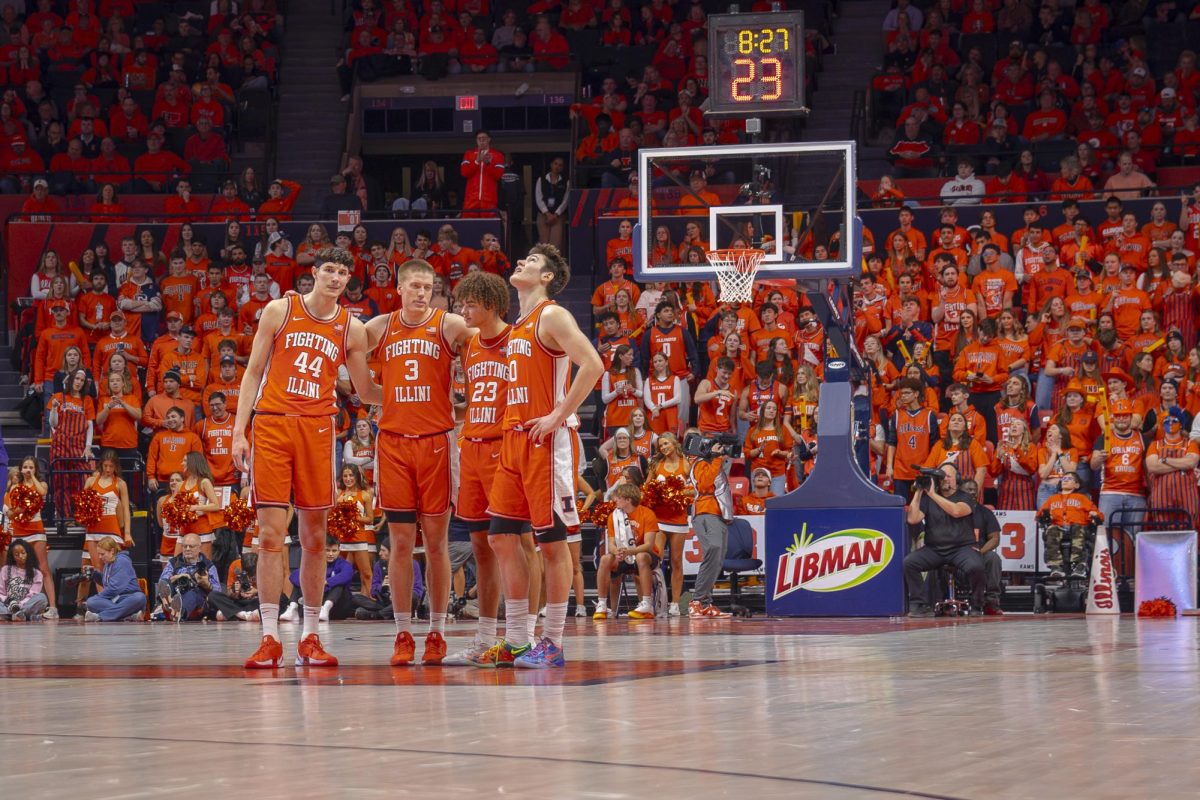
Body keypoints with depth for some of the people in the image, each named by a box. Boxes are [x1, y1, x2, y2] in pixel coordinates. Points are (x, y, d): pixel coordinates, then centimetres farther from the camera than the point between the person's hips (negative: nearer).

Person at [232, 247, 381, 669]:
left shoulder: (352, 329, 7)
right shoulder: (280, 310, 3)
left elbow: (366, 392, 16)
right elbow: (254, 371, 5)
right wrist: (239, 430, -1)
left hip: (318, 428, 2)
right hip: (272, 424, -2)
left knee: (314, 537, 4)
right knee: (271, 534, -6)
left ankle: (310, 638, 12)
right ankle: (270, 639, -4)